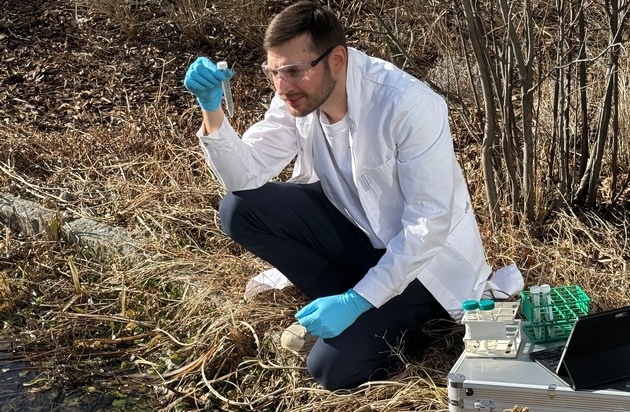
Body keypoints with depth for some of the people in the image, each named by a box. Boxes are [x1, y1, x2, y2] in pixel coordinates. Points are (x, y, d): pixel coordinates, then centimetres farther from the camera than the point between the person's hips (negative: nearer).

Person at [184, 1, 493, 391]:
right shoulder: (298, 97, -10)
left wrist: (357, 301, -28)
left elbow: (429, 224, -27)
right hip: (357, 230, 6)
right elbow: (244, 178, -10)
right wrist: (212, 108, -26)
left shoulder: (410, 105, -29)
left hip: (424, 255, -6)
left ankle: (407, 318, 10)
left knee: (333, 369, -19)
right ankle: (346, 303, 0)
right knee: (240, 209, -13)